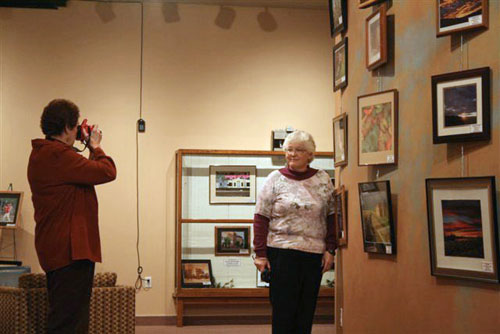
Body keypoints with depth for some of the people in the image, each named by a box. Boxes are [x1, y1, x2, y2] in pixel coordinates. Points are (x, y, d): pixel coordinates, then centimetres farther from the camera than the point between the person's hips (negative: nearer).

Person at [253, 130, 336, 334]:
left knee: (306, 309, 7)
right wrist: (260, 254, -7)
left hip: (314, 253, 2)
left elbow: (331, 216, 9)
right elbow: (261, 218, -1)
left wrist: (330, 249, 2)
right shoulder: (275, 179, 1)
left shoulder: (323, 179, 7)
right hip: (282, 252, -2)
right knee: (283, 309, 0)